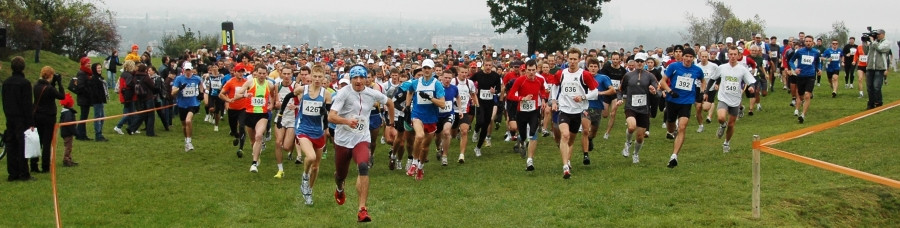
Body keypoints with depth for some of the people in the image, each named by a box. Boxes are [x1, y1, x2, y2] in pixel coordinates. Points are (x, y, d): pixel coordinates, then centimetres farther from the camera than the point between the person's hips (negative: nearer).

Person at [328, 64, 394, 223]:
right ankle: (340, 190, 55)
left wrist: (391, 123, 22)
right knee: (340, 174, 14)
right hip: (342, 139, -1)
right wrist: (347, 121, -41)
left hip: (361, 139, 1)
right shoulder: (344, 92, -13)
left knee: (363, 167, -27)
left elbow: (390, 103, 19)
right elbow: (331, 116, -24)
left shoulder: (372, 94, -3)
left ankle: (362, 210, -26)